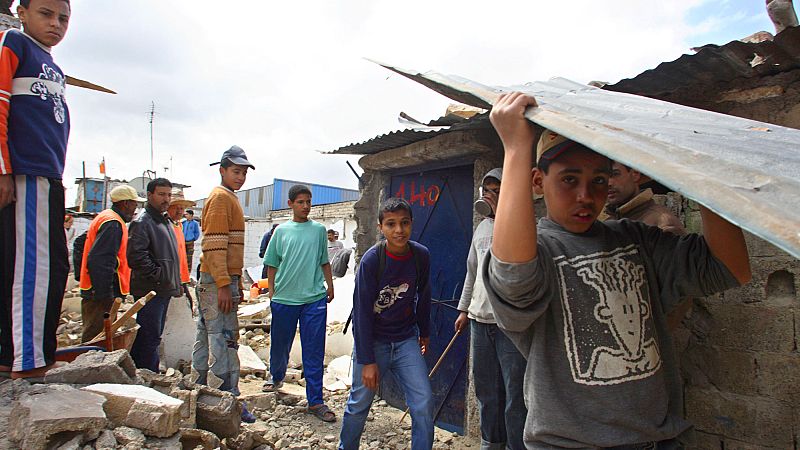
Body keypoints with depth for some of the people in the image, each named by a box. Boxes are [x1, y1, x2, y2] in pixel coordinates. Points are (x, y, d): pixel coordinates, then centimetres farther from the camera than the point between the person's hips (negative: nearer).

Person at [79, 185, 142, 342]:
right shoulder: (113, 223, -17)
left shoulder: (105, 217, 17)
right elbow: (99, 261, -25)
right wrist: (105, 296, -23)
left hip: (95, 293, 11)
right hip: (101, 295, -11)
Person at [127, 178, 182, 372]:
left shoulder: (164, 221, 19)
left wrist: (174, 282, 18)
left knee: (154, 336, 17)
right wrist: (157, 275, -19)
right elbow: (136, 255, -23)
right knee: (150, 338, -7)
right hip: (150, 290, -10)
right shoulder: (142, 222, -11)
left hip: (164, 290, 10)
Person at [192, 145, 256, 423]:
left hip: (224, 280, 10)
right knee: (225, 341, -6)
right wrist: (224, 285, -23)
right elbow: (214, 245, -19)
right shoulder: (221, 197, -9)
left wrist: (237, 284, 23)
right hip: (219, 281, -10)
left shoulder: (230, 199, 20)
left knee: (207, 337, 15)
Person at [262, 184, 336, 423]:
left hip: (315, 298, 0)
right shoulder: (281, 231, 6)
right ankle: (276, 376, 45)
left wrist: (330, 286, 7)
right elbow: (272, 265, 10)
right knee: (280, 344, 15)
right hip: (284, 298, 1)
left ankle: (315, 401, 10)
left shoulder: (319, 230, 8)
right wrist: (272, 293, 5)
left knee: (314, 351, 1)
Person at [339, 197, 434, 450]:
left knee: (424, 404, -5)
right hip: (372, 341, -2)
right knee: (359, 405, 10)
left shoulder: (421, 256, -8)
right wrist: (368, 360, -16)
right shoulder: (371, 260, -18)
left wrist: (424, 332, 17)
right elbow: (362, 311, -16)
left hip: (406, 340, 3)